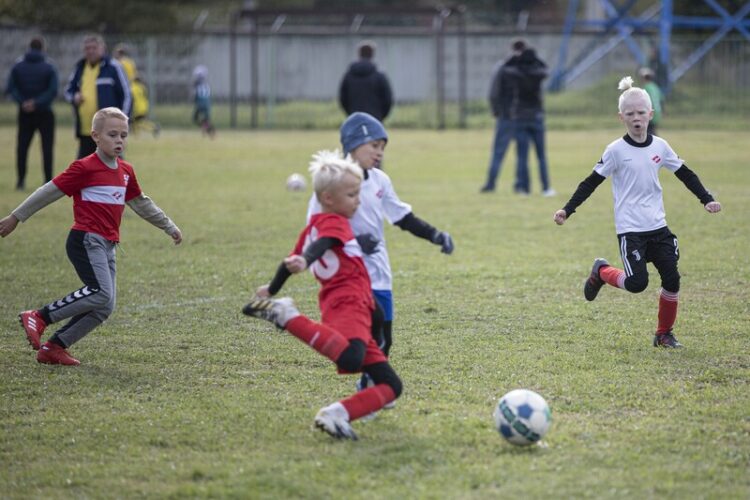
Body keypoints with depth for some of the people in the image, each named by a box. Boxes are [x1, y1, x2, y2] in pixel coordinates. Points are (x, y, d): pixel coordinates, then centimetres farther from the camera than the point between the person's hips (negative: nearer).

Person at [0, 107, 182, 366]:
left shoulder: (125, 171, 14)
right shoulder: (84, 168, -9)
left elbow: (141, 203, 29)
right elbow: (49, 192, -4)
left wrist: (169, 226, 34)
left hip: (107, 246, 8)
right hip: (86, 240, -8)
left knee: (104, 308, 1)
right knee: (101, 293, -25)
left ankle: (54, 347, 6)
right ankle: (38, 317, -17)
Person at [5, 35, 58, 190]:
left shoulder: (18, 66, 1)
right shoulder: (49, 67, -6)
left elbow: (11, 88, -7)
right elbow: (53, 90, -16)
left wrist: (23, 102, -12)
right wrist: (37, 103, -16)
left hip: (25, 114, 2)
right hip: (44, 113, -2)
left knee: (22, 147, 7)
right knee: (47, 148, 2)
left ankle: (20, 180, 3)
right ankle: (48, 182, -2)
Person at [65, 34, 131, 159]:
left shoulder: (112, 67, -4)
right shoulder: (79, 68, 14)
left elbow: (126, 94, -3)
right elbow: (68, 90, 25)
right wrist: (74, 97, 0)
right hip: (85, 132, 6)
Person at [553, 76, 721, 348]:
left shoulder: (659, 146, 4)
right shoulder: (616, 150, -7)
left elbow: (686, 174, 15)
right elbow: (591, 182, -3)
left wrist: (707, 199, 6)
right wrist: (567, 210, -9)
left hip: (658, 226, 4)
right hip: (630, 228, -4)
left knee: (672, 279, -3)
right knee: (637, 283, -16)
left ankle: (664, 333, 14)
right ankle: (602, 272, 15)